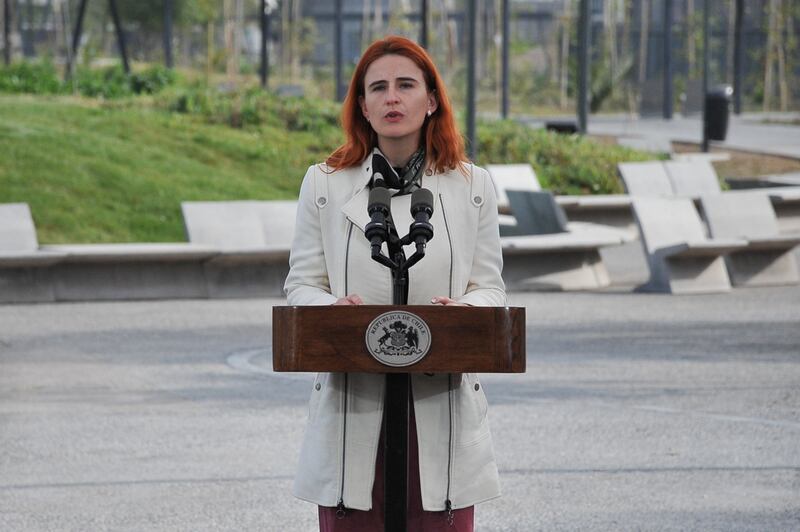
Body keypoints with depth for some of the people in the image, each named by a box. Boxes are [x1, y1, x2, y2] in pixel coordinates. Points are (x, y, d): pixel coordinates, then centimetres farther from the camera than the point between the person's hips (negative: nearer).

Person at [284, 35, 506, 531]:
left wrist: (465, 309, -14)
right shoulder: (324, 184, 7)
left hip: (441, 404, 0)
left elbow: (491, 286, 9)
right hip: (353, 403, 0)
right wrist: (331, 308, -15)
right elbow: (301, 284, 8)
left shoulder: (472, 186, 8)